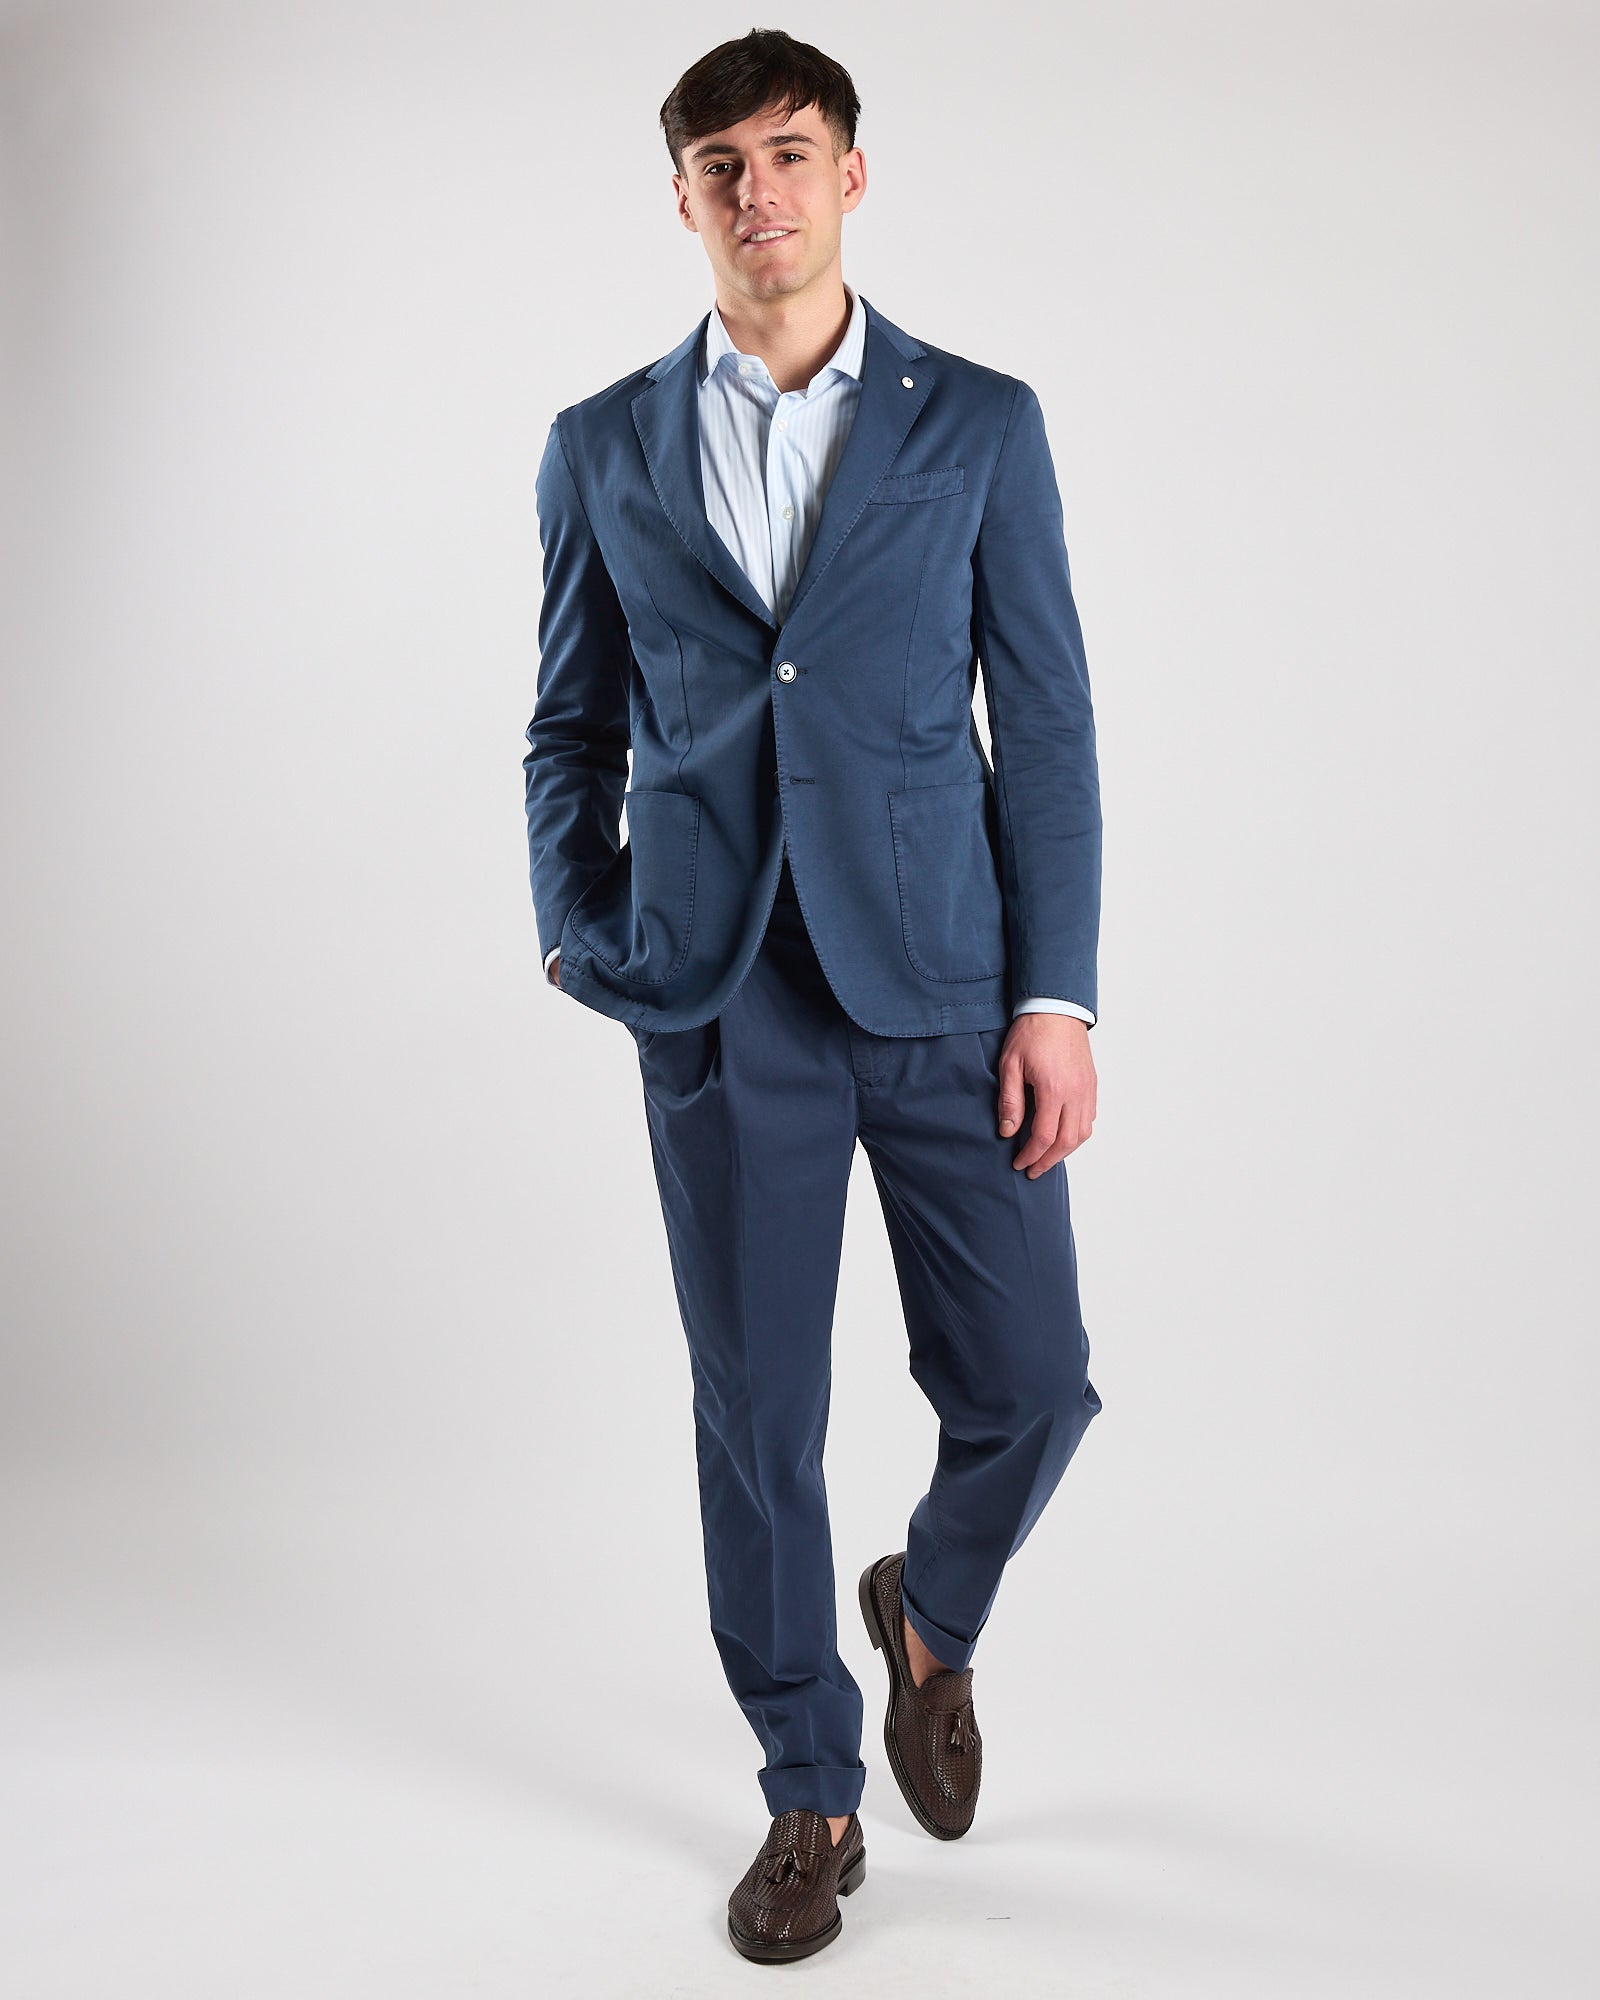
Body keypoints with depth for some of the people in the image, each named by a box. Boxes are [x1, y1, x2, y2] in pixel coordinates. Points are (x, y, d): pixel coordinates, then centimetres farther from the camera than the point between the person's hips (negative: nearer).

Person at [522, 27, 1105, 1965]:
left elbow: (1047, 724, 1)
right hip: (722, 1005, 1)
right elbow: (573, 725, 15)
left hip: (941, 986, 0)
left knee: (1028, 1388, 1)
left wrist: (1057, 998, -5)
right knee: (754, 1422, 6)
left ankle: (929, 1611, 36)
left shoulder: (980, 422, 5)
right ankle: (810, 1796, 26)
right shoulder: (603, 447, 9)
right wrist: (581, 941, 2)